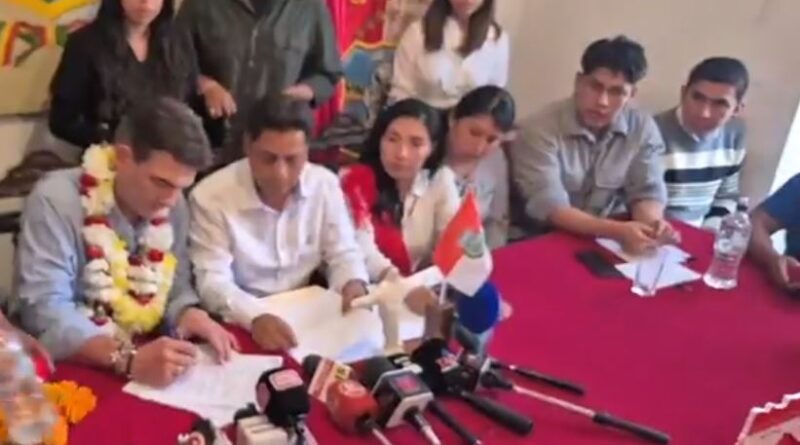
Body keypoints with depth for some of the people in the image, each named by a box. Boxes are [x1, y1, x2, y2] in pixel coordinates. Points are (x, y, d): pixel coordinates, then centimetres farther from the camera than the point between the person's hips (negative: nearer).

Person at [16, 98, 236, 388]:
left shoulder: (172, 204, 1)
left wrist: (190, 315, -13)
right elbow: (45, 313, -24)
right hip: (68, 372, -4)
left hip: (144, 364, 4)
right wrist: (128, 360, -36)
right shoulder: (56, 200, -16)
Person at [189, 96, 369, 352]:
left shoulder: (325, 184, -3)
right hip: (240, 326, -3)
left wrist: (354, 283, -18)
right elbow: (212, 280, -18)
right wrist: (255, 318, -36)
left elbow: (343, 254, 4)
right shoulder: (210, 196, -14)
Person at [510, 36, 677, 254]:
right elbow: (549, 207, -21)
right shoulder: (542, 129, -15)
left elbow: (647, 192, 0)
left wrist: (652, 223, -23)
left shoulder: (643, 129, -2)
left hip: (610, 243, 4)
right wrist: (617, 231, -32)